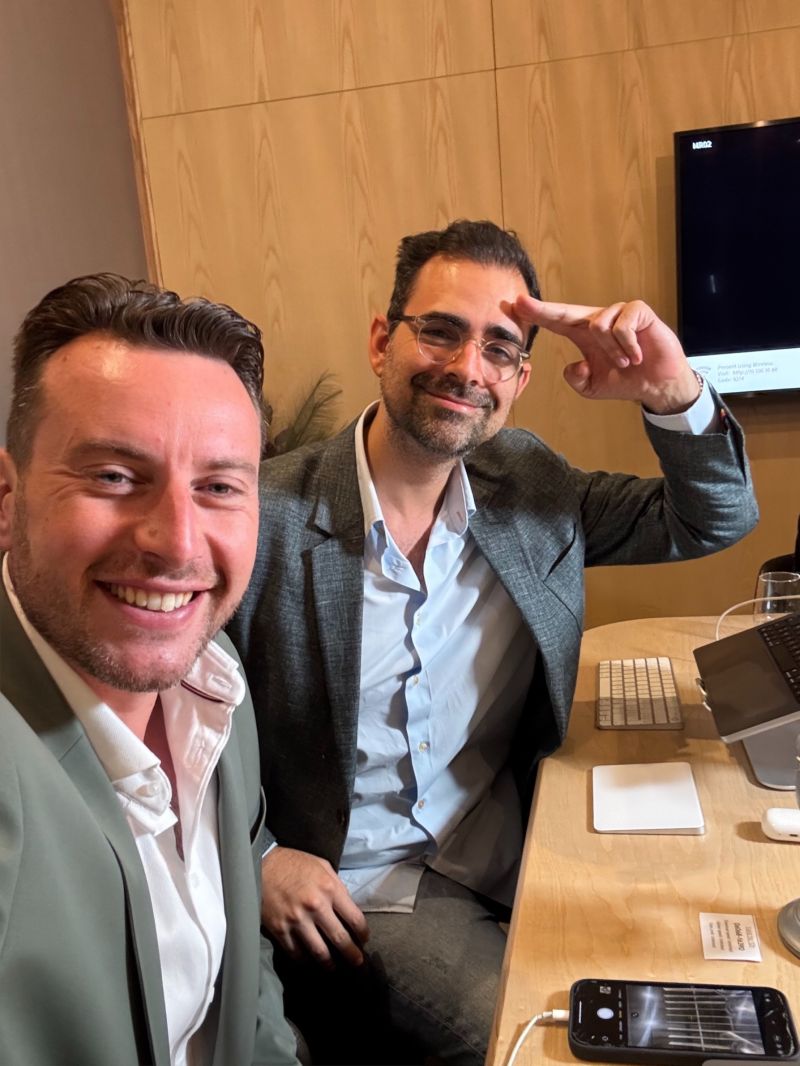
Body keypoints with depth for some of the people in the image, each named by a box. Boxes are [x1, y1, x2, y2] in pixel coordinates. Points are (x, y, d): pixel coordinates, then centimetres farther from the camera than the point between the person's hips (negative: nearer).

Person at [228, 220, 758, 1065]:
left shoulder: (530, 486, -2)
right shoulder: (262, 520, -18)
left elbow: (714, 520, 4)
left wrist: (673, 393, -13)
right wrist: (256, 861, -16)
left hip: (524, 850, 5)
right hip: (363, 891, -4)